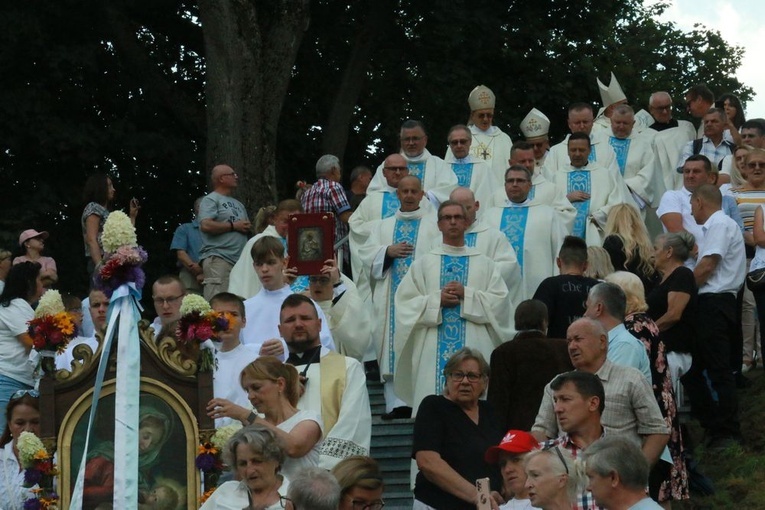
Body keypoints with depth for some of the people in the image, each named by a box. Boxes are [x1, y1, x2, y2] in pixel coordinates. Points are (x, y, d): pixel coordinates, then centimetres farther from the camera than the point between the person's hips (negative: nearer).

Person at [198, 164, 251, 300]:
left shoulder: (238, 204, 26)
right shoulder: (211, 200, 1)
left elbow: (246, 227, 29)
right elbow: (206, 225, -14)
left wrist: (248, 228, 5)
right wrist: (234, 226, -6)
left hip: (240, 261, 8)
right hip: (218, 258, -8)